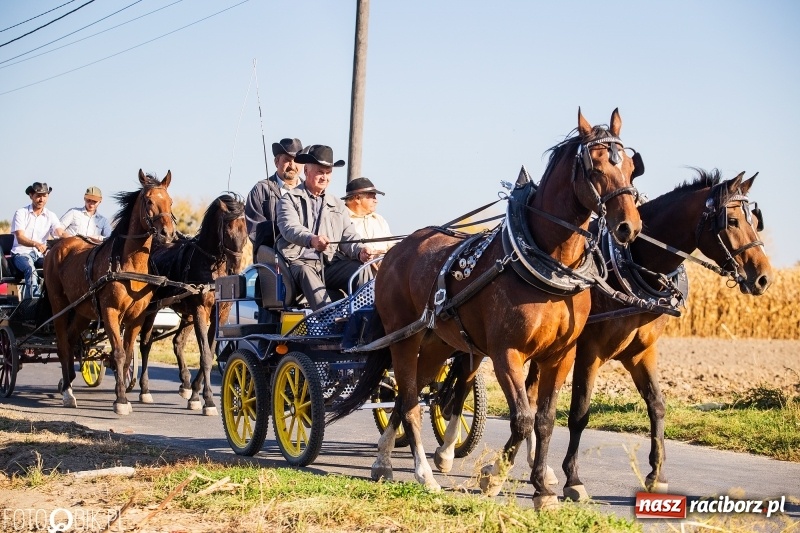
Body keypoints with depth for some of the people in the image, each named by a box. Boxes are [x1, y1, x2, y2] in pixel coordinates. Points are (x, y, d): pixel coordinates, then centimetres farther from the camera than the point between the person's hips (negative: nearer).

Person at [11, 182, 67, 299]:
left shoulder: (50, 216, 6)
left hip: (40, 254, 4)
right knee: (31, 269, -36)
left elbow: (61, 233, -9)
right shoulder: (21, 213, -4)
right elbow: (20, 238, -16)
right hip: (21, 253, -3)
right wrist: (36, 244, -38)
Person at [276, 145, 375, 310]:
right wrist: (311, 239, -34)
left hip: (332, 263, 4)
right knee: (306, 273, -39)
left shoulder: (338, 205, 26)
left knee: (362, 269, -24)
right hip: (301, 261, -4)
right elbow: (289, 228, -11)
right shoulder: (290, 200, 10)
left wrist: (360, 251, -11)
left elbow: (348, 237, 15)